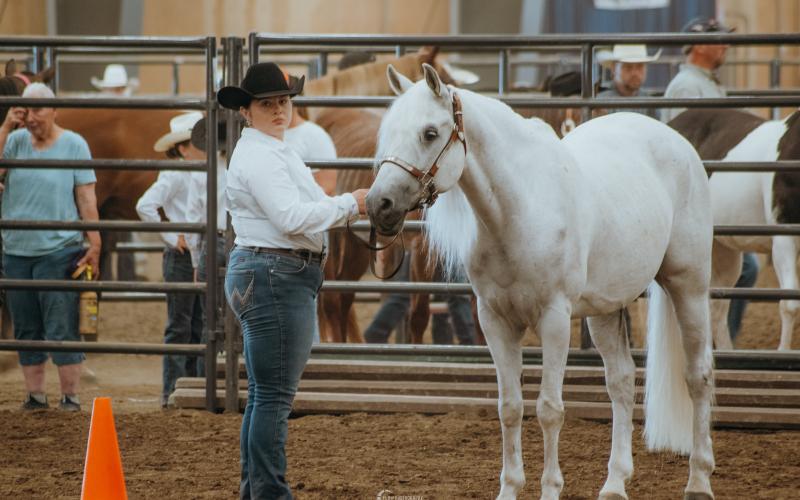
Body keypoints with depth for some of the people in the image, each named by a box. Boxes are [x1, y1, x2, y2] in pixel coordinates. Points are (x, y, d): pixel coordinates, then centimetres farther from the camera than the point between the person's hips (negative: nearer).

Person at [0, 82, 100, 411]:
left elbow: (86, 198, -3)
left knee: (62, 330, -6)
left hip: (58, 251, -4)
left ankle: (70, 396, -2)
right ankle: (35, 394, 14)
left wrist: (94, 245, -8)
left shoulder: (73, 144, -1)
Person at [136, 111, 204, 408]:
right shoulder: (174, 176, -12)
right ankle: (172, 391, 1)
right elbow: (145, 207, -24)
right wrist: (171, 238, -18)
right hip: (182, 257, -7)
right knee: (180, 326, -3)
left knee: (200, 326, 11)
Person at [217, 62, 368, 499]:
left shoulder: (277, 152, 19)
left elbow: (300, 211, 18)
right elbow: (292, 217, -24)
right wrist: (350, 203, -16)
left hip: (268, 279, 11)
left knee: (264, 396, 13)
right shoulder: (258, 156, -15)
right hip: (275, 278, -11)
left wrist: (349, 207, 3)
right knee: (275, 396, -9)